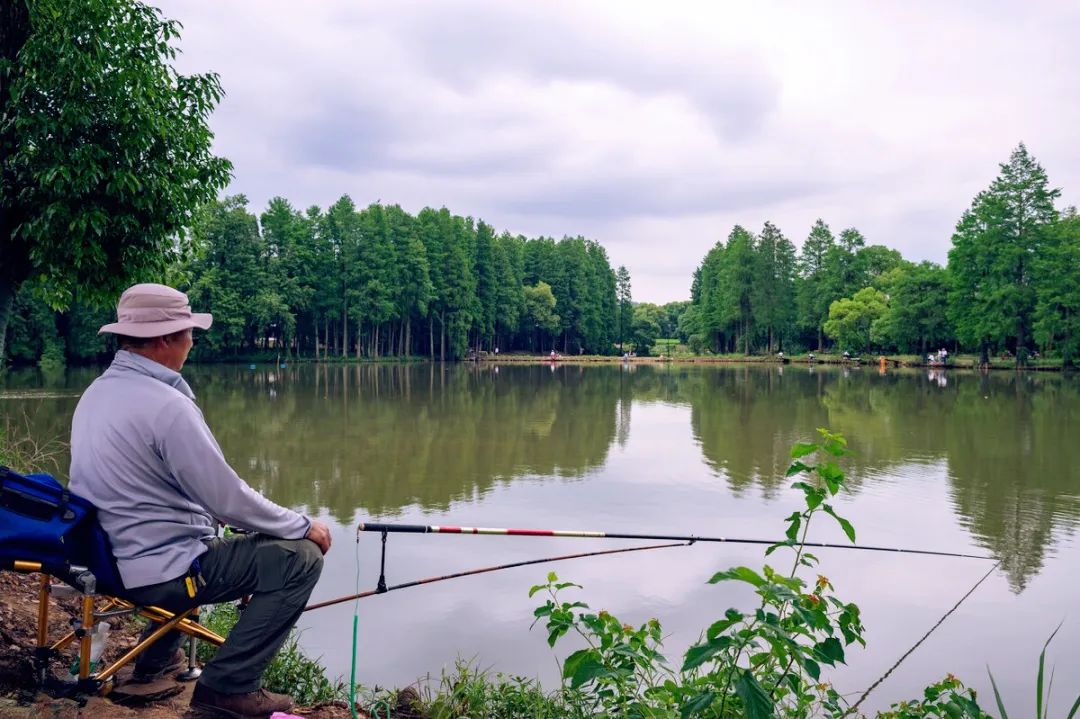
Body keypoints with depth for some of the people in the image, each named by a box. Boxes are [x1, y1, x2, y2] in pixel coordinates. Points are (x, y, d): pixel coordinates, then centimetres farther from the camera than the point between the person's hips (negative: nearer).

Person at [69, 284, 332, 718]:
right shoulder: (165, 404, -24)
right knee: (300, 557, -7)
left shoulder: (96, 392, 5)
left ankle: (157, 656, 38)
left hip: (110, 555, 10)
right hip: (158, 571, -10)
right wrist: (302, 526, -8)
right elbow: (226, 499, -22)